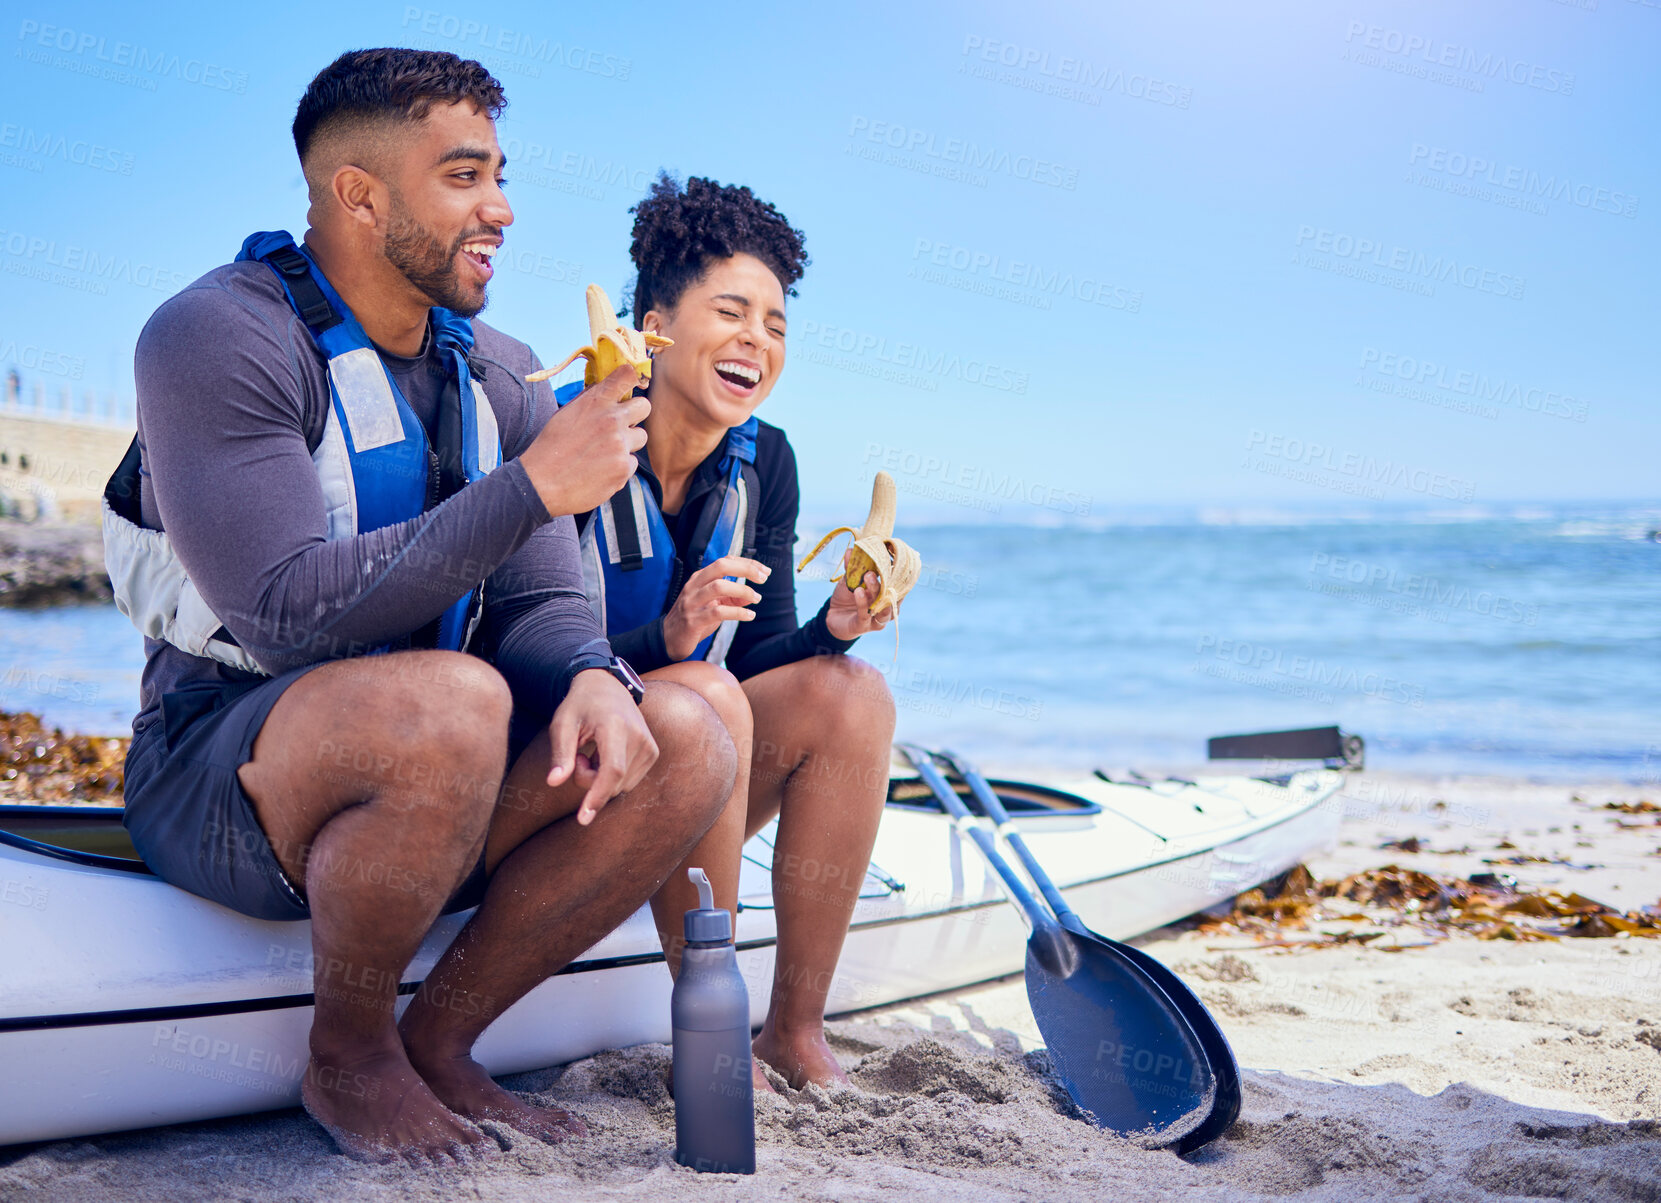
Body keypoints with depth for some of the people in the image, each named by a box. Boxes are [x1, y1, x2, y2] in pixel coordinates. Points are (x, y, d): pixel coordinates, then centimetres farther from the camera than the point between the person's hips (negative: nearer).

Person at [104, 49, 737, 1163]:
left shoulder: (499, 375, 8)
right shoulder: (216, 339, -14)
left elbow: (542, 600, 3)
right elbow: (289, 615, -25)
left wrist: (592, 678, -23)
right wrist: (529, 488, -27)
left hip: (421, 781, 6)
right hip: (220, 776, -6)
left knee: (686, 741, -16)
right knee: (450, 704, -37)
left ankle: (439, 1041, -2)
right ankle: (347, 1057, -9)